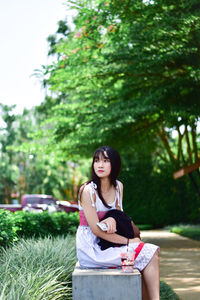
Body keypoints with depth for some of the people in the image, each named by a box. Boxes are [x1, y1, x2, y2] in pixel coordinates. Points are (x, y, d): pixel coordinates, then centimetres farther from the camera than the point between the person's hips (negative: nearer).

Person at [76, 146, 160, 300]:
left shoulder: (118, 187, 6)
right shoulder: (88, 191, -16)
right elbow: (96, 229, -17)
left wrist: (113, 219, -11)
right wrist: (127, 241, -16)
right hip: (91, 249, -7)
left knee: (151, 252, -12)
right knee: (149, 254, -15)